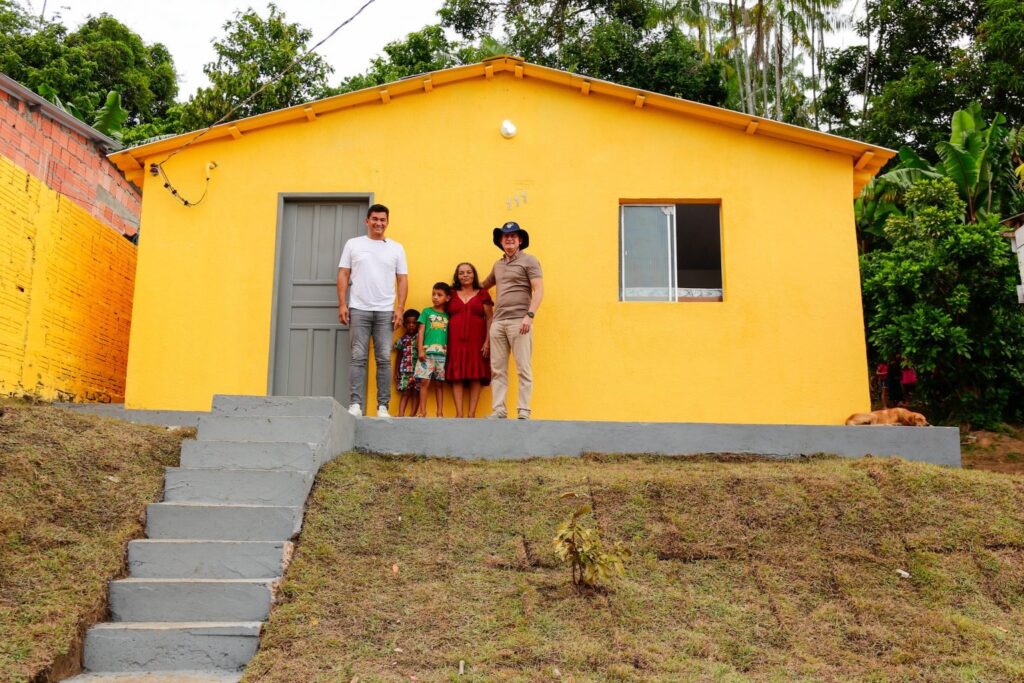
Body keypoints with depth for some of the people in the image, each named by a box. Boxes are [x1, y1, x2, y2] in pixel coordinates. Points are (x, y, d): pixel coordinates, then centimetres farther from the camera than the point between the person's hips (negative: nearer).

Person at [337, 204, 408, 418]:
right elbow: (343, 275, 7)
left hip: (385, 311, 1)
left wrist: (400, 308, -1)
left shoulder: (396, 248, 11)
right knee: (358, 358, -3)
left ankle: (383, 406, 5)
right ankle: (355, 404, -3)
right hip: (359, 309, -1)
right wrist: (342, 304, -2)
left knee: (384, 359, 1)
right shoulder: (353, 244, 9)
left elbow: (402, 280, 9)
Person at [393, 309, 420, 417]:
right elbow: (398, 357, 14)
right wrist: (396, 373, 10)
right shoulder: (402, 339, 9)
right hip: (404, 371, 1)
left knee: (416, 393, 1)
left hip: (418, 370, -1)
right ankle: (401, 415, -5)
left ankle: (412, 415, 3)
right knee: (405, 393, -1)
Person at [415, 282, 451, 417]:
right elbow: (421, 331, 4)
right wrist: (420, 350, -5)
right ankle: (422, 411, -1)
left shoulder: (448, 315, 12)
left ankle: (440, 412, 10)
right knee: (424, 381, -6)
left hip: (443, 353, 1)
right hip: (427, 352, -1)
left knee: (439, 383, 5)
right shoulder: (427, 312, 9)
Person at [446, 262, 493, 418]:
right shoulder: (452, 294, 14)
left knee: (476, 376, -6)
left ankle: (471, 413, -5)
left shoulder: (482, 294, 10)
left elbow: (489, 319, 6)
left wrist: (487, 341, -5)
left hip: (476, 340, -1)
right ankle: (459, 413, -7)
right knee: (456, 377, -6)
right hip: (456, 340, 1)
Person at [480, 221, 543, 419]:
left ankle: (524, 412, -2)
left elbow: (538, 290, -7)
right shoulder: (498, 265, 20)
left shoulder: (529, 261, 2)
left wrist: (529, 315, -17)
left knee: (523, 369, -4)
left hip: (519, 321, -6)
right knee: (497, 369, 4)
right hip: (498, 322, 6)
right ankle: (498, 410, 8)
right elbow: (484, 285, 37)